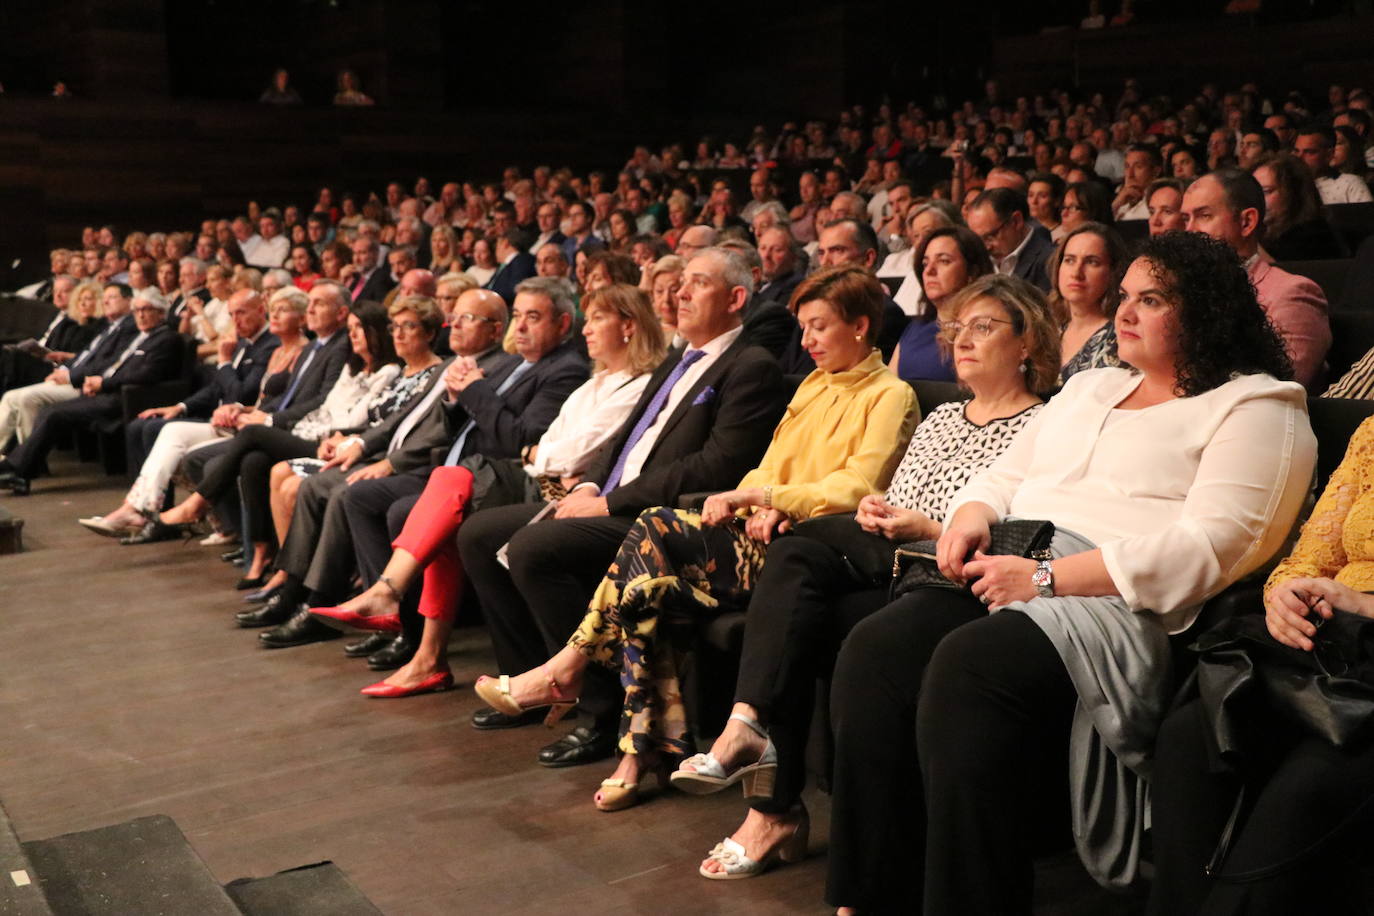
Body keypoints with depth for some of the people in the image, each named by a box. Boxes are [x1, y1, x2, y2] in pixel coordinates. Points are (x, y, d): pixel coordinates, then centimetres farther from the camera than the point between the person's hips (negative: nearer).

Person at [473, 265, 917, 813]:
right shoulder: (814, 385, 25)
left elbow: (856, 490, -11)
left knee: (657, 528, -24)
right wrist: (759, 506, -3)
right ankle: (644, 749, -16)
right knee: (644, 587, -19)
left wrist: (765, 495, -15)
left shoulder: (890, 396, 1)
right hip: (762, 535, 7)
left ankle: (567, 669, -12)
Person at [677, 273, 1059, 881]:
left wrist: (928, 530, -14)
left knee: (798, 623, -25)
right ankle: (752, 726, -35)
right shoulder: (939, 418, 26)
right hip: (886, 558, 7)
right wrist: (874, 512, 2)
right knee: (793, 557, -26)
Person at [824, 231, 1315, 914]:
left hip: (1121, 603, -7)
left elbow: (1212, 547, -12)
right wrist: (970, 517, 2)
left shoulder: (1256, 408, 3)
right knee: (871, 650, -22)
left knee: (966, 667, -35)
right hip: (1006, 573, 7)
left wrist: (1047, 578, -17)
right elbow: (1003, 477, 28)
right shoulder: (1090, 389, 28)